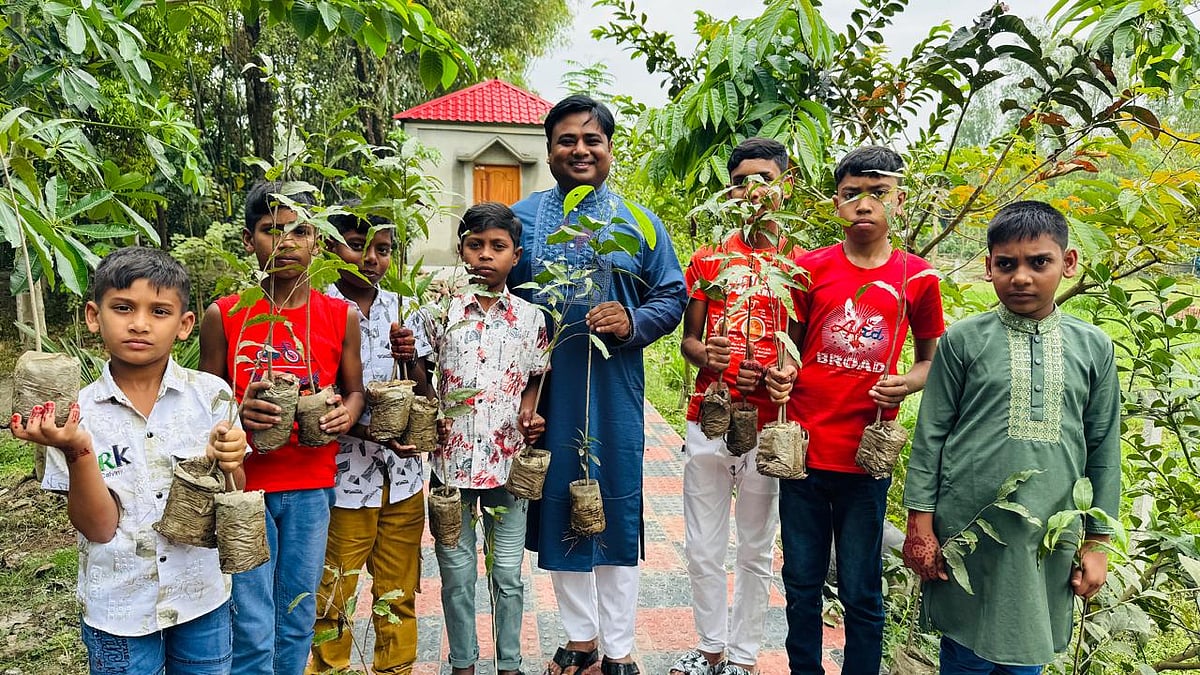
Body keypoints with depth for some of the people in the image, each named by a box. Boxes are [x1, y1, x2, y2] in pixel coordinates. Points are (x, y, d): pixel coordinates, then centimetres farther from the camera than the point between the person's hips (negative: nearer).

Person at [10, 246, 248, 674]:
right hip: (118, 610, -1)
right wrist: (78, 453, -24)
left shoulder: (210, 395, -8)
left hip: (203, 599, 1)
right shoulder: (78, 412, -9)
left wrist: (228, 465, -23)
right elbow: (99, 527, -10)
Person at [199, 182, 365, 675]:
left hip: (311, 488, 2)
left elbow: (354, 390, 11)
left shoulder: (341, 316, 1)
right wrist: (239, 412, -18)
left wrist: (346, 413, -11)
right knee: (252, 629, 2)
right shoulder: (224, 316, -3)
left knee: (298, 617, 15)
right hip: (245, 486, -2)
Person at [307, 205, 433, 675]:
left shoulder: (403, 310, 5)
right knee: (333, 594, 8)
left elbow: (424, 398, 7)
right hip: (345, 476, -4)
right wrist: (370, 430, -21)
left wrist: (411, 358, -12)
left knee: (399, 592, 16)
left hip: (403, 476, 4)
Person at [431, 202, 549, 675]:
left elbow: (534, 379, 10)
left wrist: (529, 415, -7)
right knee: (456, 570, 11)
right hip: (451, 457, 0)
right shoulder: (442, 311, -1)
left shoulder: (529, 317, 1)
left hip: (508, 459, 0)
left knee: (508, 572, 10)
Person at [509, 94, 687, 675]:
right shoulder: (522, 218, 7)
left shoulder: (639, 222, 5)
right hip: (544, 393, 2)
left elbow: (673, 296, 4)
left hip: (615, 394, -1)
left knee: (617, 513, 5)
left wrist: (632, 321, -16)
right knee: (559, 509, 11)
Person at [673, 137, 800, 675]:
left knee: (756, 553, 9)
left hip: (769, 424, -2)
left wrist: (790, 375, -17)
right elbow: (688, 340, 11)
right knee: (703, 551, 10)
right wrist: (705, 355, -12)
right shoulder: (708, 260, 8)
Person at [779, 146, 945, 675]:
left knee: (861, 592, 8)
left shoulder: (917, 278, 0)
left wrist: (905, 384, -9)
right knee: (801, 583, 13)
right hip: (804, 449, 1)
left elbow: (931, 359, 12)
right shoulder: (810, 268, 1)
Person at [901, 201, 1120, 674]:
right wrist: (920, 523, -3)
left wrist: (1096, 542, 9)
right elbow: (930, 435, -2)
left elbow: (1102, 449, 8)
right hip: (969, 532, -2)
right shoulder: (964, 340, -4)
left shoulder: (1094, 347, 3)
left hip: (1050, 539, 2)